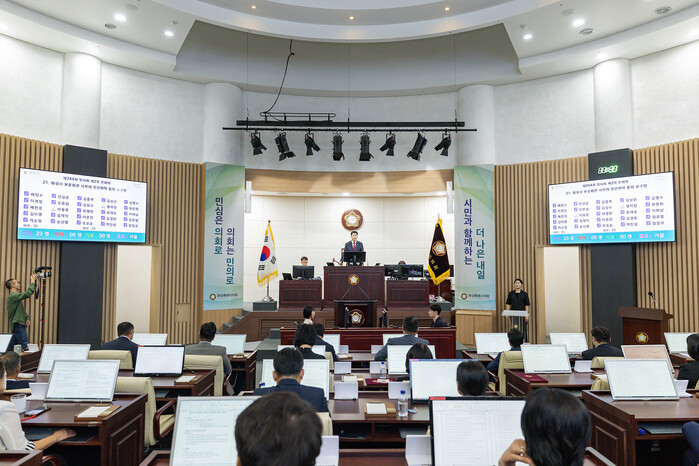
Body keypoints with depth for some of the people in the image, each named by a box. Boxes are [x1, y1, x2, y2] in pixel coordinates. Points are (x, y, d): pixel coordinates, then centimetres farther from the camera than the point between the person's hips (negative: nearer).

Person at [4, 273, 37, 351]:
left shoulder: (16, 296, 20)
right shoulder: (12, 296, -12)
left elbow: (22, 310, 24)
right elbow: (28, 293, -24)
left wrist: (27, 318, 8)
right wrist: (33, 280, -16)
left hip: (20, 324, 10)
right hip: (18, 325, -10)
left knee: (11, 347, 13)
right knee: (25, 348, -15)